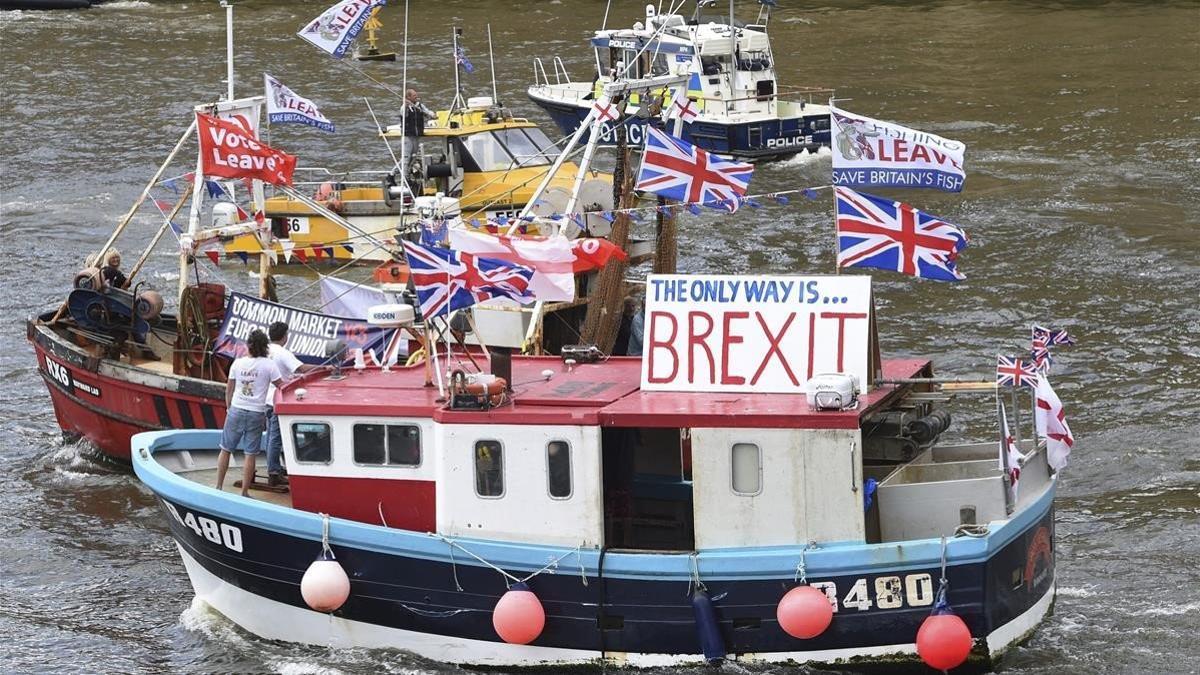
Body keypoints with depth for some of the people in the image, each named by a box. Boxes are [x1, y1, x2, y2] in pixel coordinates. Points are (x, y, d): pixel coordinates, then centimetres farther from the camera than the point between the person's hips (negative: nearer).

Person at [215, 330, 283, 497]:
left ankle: (219, 487, 17)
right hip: (256, 413, -2)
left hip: (236, 410, 2)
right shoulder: (269, 365, -9)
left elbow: (229, 390, 5)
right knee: (250, 454, 5)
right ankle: (244, 492, 7)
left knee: (225, 449, 13)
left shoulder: (238, 363, -1)